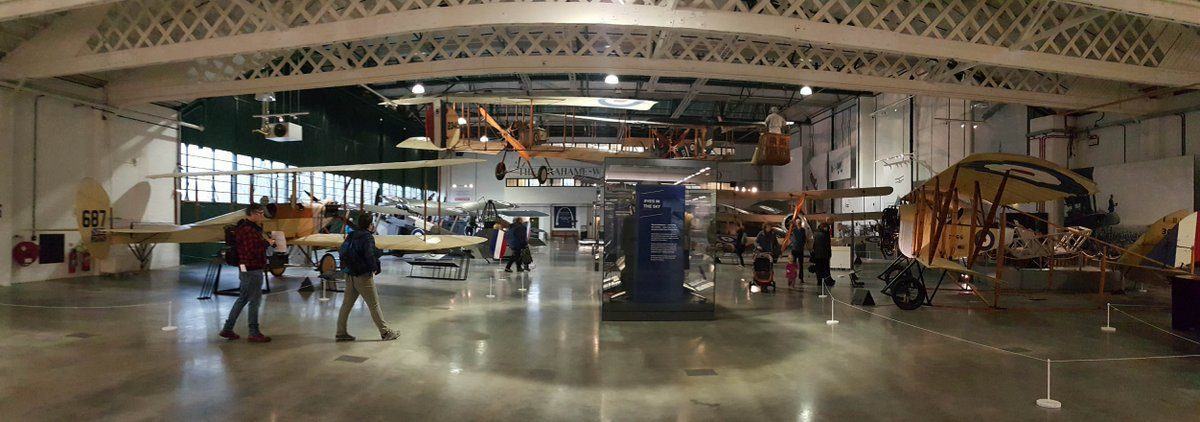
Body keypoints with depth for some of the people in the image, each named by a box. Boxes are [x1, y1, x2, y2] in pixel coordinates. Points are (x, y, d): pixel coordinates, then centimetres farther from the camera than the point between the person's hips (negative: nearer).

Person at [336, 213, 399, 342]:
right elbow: (369, 254, -26)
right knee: (374, 305, 0)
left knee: (347, 304, 12)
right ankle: (385, 332, 8)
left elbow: (341, 251, 13)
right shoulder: (367, 237, -15)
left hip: (350, 276, 8)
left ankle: (341, 332, 17)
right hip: (363, 276, -8)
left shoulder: (351, 236, 9)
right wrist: (374, 268, -12)